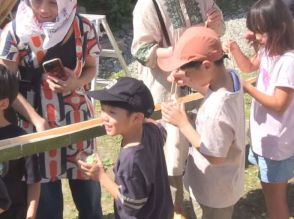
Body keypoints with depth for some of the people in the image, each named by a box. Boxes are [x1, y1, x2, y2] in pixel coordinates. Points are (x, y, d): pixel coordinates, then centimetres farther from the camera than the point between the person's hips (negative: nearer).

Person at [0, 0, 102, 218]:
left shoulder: (83, 27, -4)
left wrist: (76, 83, -13)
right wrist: (36, 119, -17)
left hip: (78, 118, 1)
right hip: (36, 120, -1)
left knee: (88, 190, 5)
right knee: (46, 200, 6)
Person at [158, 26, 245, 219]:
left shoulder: (216, 110, -40)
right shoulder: (231, 76, -15)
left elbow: (214, 157, -27)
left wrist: (182, 123, -25)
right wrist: (190, 82, -7)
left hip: (216, 190, -8)